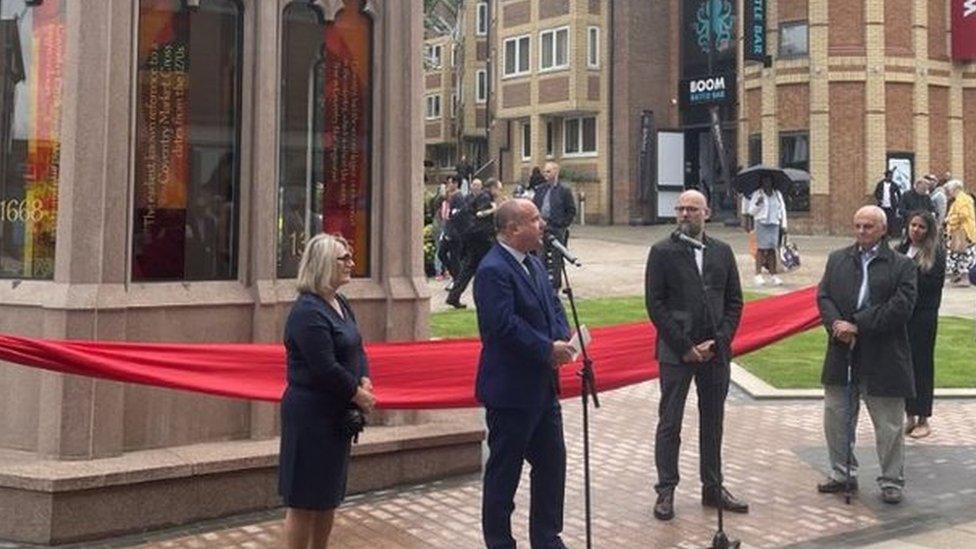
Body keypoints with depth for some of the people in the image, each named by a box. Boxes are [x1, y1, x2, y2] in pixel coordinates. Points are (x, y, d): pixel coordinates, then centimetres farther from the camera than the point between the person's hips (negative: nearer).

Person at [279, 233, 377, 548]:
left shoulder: (339, 304, 10)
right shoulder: (308, 312, -19)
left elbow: (357, 350, 12)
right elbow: (325, 369, -24)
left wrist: (365, 383, -6)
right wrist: (357, 395, -13)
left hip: (336, 415, 9)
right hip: (311, 415, -9)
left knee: (329, 496, 18)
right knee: (305, 499, 1)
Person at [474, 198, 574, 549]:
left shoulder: (534, 264, 11)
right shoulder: (493, 270, -19)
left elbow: (553, 305, 14)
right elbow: (505, 325, -27)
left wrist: (562, 339, -5)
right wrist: (549, 349, -20)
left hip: (542, 387, 10)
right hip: (510, 391, -9)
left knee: (552, 462, 16)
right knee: (504, 471, 4)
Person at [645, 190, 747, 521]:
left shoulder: (722, 252, 9)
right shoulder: (662, 252, -2)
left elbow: (735, 302, 8)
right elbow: (655, 305, -7)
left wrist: (718, 342, -5)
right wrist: (684, 347, -11)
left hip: (715, 352, 4)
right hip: (676, 353, -3)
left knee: (713, 422, 11)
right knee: (669, 423, 2)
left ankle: (713, 488, 22)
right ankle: (666, 491, 11)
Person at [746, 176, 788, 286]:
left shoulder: (777, 194, 15)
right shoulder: (757, 194, 3)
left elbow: (782, 209, 18)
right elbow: (751, 211, 0)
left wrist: (783, 224, 10)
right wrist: (757, 204, -19)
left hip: (774, 224, 3)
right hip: (762, 223, -3)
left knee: (772, 249, 1)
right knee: (761, 248, -9)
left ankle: (773, 275, 5)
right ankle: (758, 275, -7)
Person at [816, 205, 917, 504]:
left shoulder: (902, 265, -4)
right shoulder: (837, 259, 9)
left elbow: (901, 306, -13)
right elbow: (823, 296, 4)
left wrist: (857, 325, -18)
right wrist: (836, 324, -16)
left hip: (883, 358, -4)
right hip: (842, 353, 4)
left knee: (889, 425, 5)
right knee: (836, 418, 12)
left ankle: (891, 481, 18)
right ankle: (842, 473, 28)